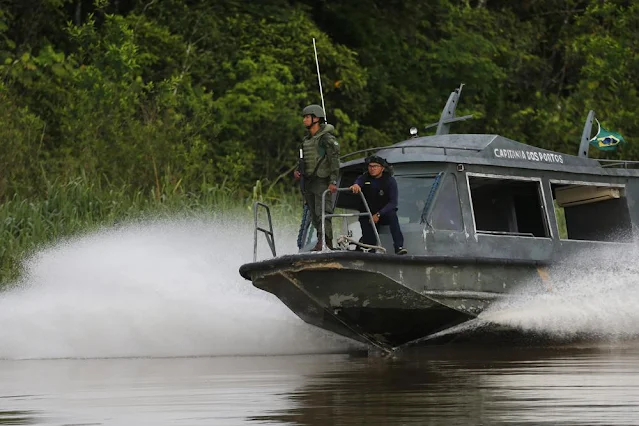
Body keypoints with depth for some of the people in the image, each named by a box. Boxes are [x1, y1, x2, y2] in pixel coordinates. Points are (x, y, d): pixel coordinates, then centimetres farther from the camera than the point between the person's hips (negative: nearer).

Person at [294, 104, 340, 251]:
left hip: (322, 182, -8)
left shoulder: (327, 138, -8)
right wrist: (298, 170, 8)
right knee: (314, 216, 8)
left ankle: (324, 242, -17)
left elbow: (334, 160, -13)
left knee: (323, 214, -14)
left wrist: (333, 181, -21)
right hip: (308, 182, 8)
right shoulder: (306, 140, 18)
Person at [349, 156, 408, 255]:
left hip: (384, 214, -2)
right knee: (368, 243, -10)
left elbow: (393, 202, -16)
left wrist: (378, 214, -28)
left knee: (392, 214, -36)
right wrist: (355, 185, -51)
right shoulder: (365, 178, 1)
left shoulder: (390, 181, -7)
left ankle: (399, 247, -44)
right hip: (367, 216, 2)